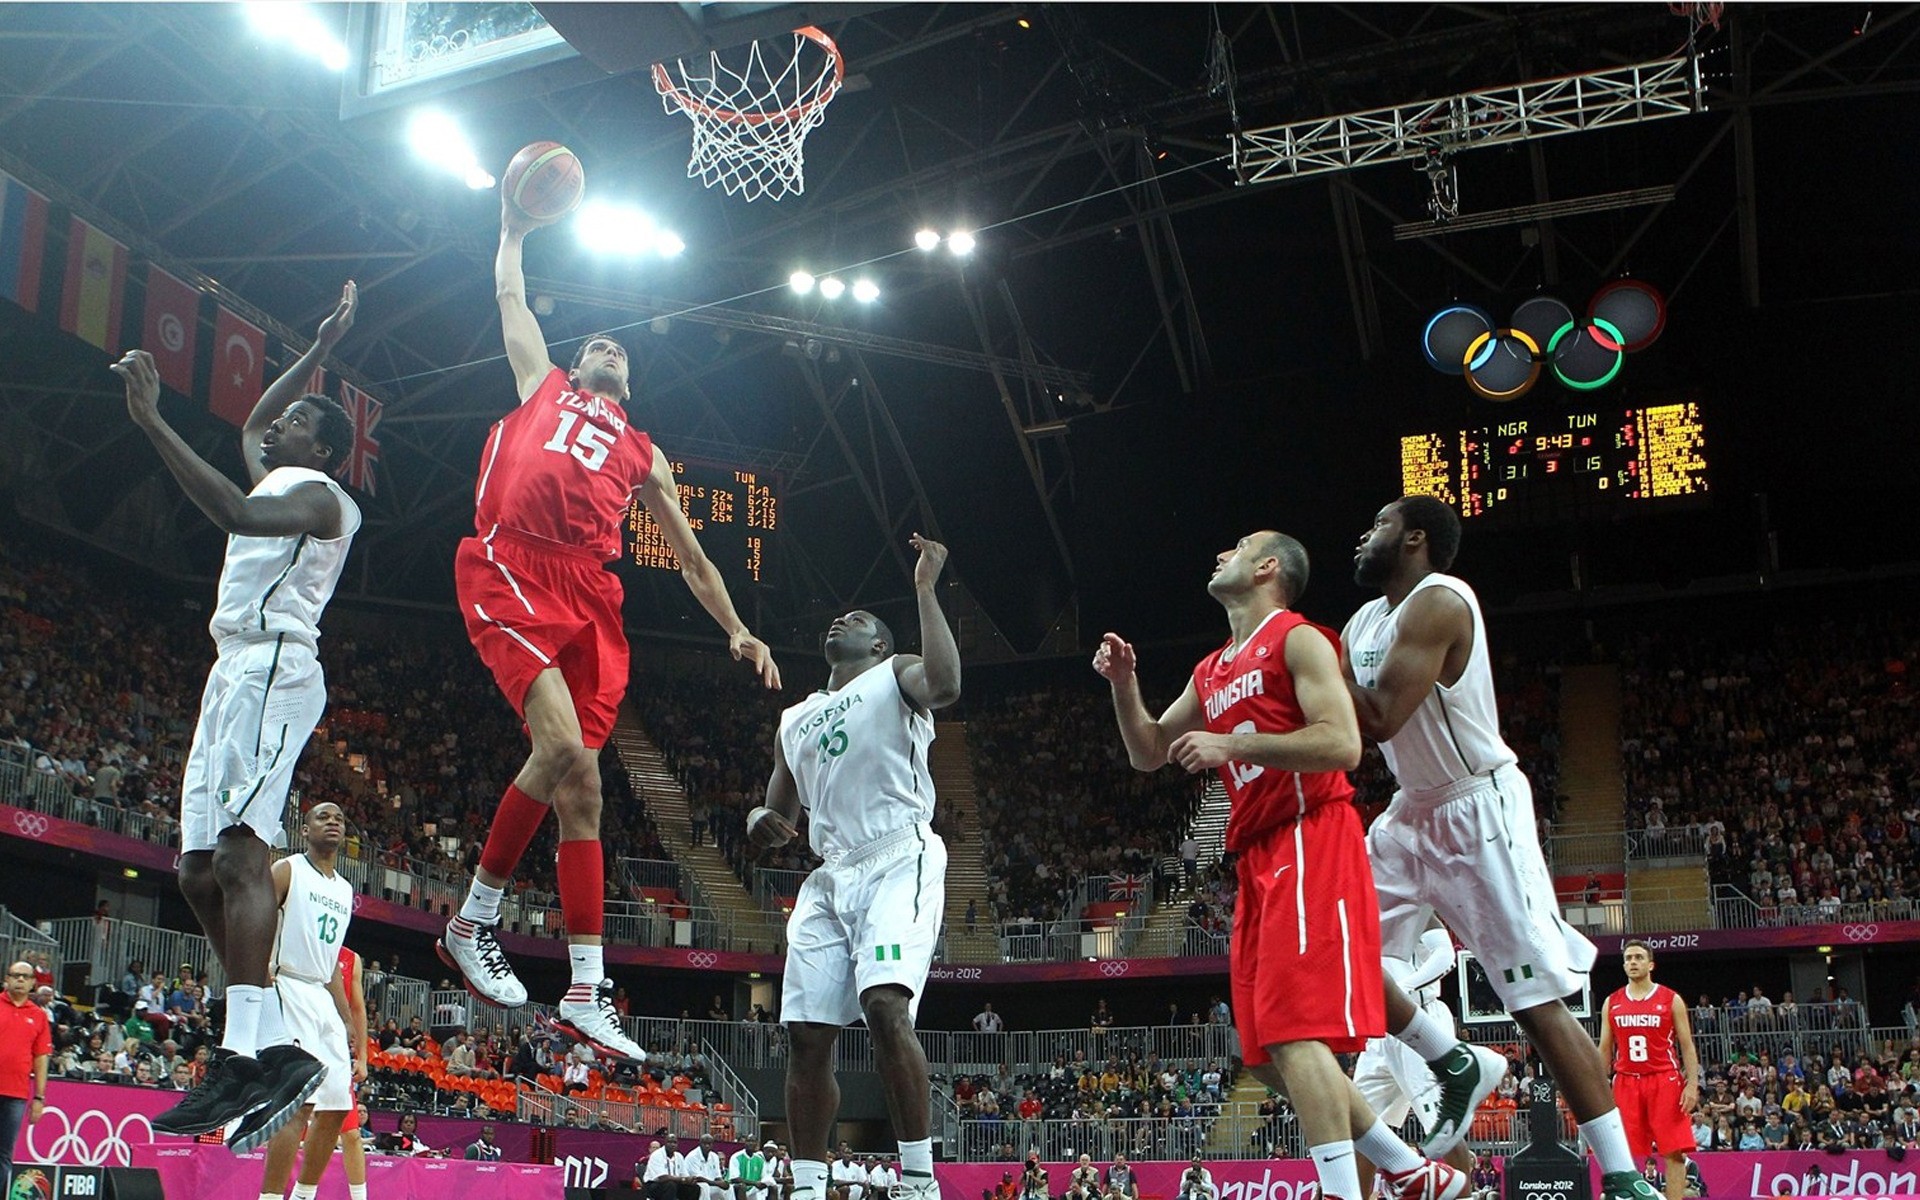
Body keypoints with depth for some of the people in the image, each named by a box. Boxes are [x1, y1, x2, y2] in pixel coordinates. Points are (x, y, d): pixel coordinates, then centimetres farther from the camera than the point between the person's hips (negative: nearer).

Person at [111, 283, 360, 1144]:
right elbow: (250, 426, 46)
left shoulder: (317, 494, -5)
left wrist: (152, 422, -28)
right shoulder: (276, 479, 25)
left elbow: (236, 513, -26)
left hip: (272, 670, -10)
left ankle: (240, 1062, -30)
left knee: (238, 856, -22)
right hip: (234, 673, 10)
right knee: (201, 873, 4)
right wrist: (321, 350, 46)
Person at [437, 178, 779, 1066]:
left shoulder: (642, 453, 30)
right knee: (564, 747, -24)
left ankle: (587, 992, 1)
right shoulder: (542, 384, 25)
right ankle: (473, 921, -7)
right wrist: (513, 231, 41)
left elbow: (690, 555, 28)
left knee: (580, 789, 0)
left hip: (589, 598, 4)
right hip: (510, 569, -4)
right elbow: (512, 298, 30)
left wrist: (737, 630, 19)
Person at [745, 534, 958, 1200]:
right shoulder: (795, 720, 26)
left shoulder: (896, 677, 7)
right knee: (808, 1036, 0)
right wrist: (763, 821, 4)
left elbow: (945, 683, -17)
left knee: (885, 1005, -25)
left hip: (899, 862, -6)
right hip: (830, 876, 7)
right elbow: (779, 809, 28)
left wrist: (925, 590, -16)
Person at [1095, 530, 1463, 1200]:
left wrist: (1230, 744, -18)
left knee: (1296, 1032, -19)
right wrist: (1123, 684, 10)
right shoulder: (1212, 672, 23)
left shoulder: (1297, 639, -3)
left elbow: (1341, 744, -15)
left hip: (1310, 843, -9)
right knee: (1264, 1051, 7)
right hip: (1258, 860, 9)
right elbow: (1149, 755, 26)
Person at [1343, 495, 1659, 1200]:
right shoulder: (1363, 623, 11)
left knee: (1537, 998, -10)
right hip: (1414, 811, 9)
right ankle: (1457, 1067, 18)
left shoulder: (1438, 602, -18)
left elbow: (1379, 719, -26)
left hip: (1479, 808, -9)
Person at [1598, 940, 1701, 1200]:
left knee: (1674, 1151, -5)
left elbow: (1687, 1046, 1)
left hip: (1665, 1081, -2)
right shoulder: (1611, 1003, 10)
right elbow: (1605, 1050, 13)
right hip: (1626, 1083, 2)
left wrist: (1692, 1084, -10)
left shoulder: (1671, 1000, 3)